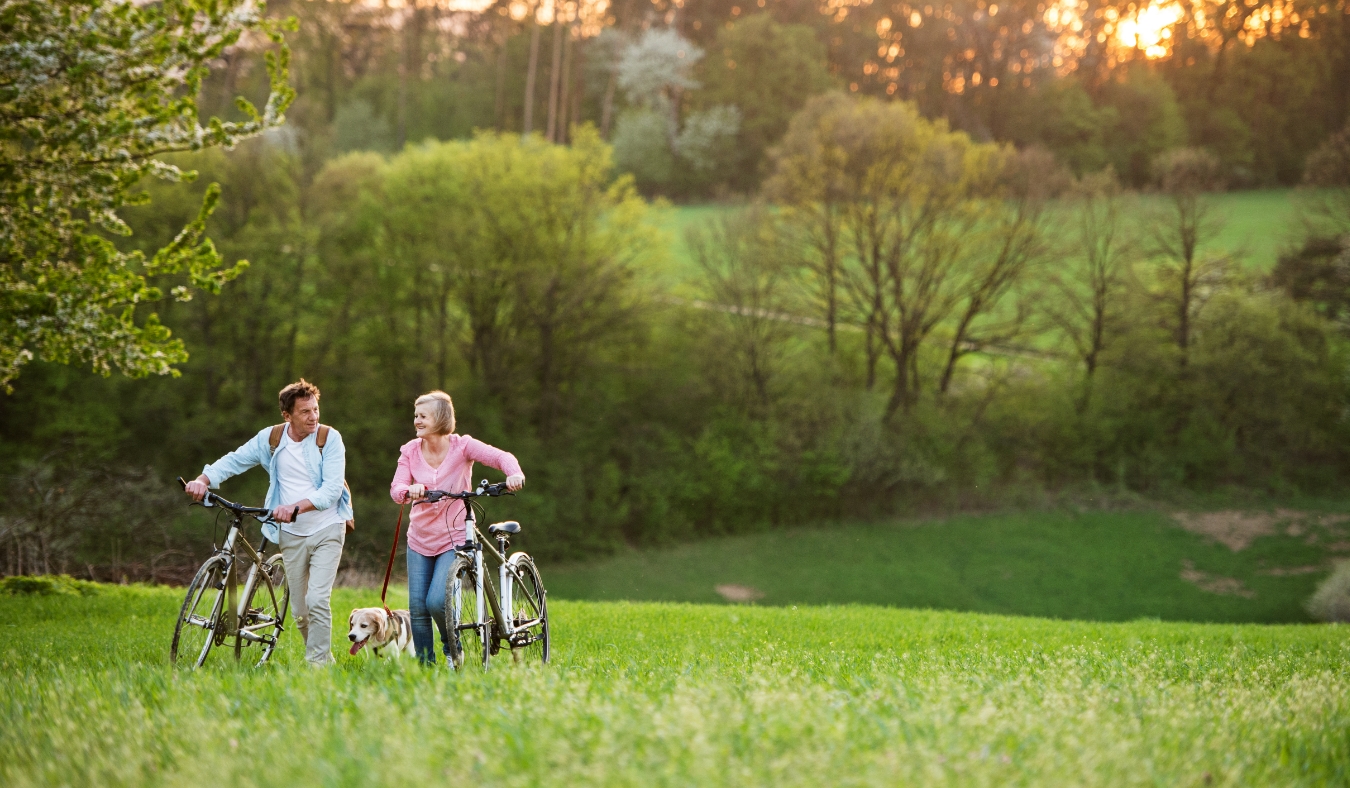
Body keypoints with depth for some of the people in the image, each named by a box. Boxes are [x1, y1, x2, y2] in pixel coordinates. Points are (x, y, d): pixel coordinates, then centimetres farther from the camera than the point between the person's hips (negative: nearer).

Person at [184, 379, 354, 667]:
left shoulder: (329, 438, -9)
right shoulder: (271, 438, 1)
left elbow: (332, 489, -16)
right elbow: (235, 460, 5)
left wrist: (296, 507, -30)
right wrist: (203, 479, -14)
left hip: (326, 530, -4)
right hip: (291, 534, 4)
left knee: (317, 600, -17)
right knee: (300, 611, 6)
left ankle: (317, 666, -9)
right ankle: (326, 660, 22)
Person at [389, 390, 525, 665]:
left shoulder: (462, 446, -10)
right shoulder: (410, 450, -1)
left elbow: (501, 457, -21)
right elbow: (396, 488, -11)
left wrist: (515, 474, -43)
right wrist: (409, 490, -35)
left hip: (454, 539, -4)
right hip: (420, 540, 4)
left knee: (437, 601, -18)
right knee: (417, 607, 1)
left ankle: (453, 648, 11)